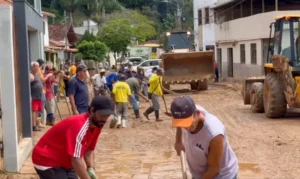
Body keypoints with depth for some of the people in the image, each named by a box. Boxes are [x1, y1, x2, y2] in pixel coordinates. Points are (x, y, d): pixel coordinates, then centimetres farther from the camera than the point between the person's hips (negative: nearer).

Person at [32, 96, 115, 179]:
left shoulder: (97, 124, -5)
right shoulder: (80, 126, -33)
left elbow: (89, 149, 7)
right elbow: (76, 160, -36)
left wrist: (91, 169, -8)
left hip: (64, 162, 10)